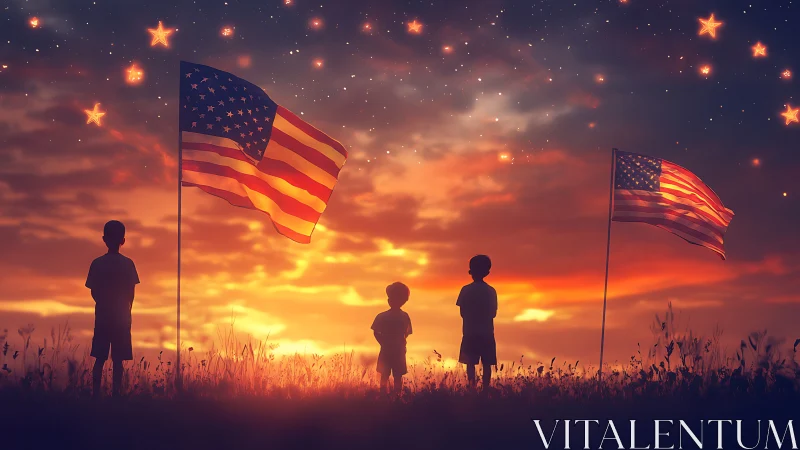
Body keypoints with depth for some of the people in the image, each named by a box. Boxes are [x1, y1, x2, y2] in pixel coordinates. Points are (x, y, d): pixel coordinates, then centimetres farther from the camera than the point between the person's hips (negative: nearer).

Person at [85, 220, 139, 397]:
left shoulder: (97, 264, -3)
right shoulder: (127, 264, -5)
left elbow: (94, 292, 1)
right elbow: (131, 293, -1)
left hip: (102, 316, 1)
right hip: (121, 317, -1)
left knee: (100, 359, 4)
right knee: (118, 360, 1)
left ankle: (96, 394, -1)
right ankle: (116, 394, -5)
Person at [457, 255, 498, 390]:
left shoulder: (466, 290, -5)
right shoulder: (491, 291, 1)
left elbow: (462, 312, -2)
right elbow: (493, 313, 6)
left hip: (470, 332, -2)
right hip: (487, 333, 2)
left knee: (470, 363, 3)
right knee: (487, 364, 5)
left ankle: (472, 389, -4)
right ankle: (485, 389, 0)